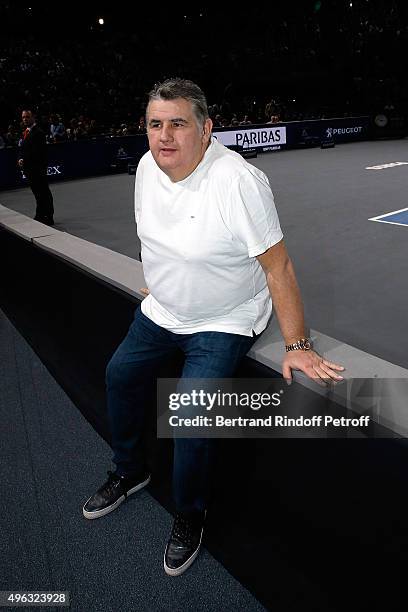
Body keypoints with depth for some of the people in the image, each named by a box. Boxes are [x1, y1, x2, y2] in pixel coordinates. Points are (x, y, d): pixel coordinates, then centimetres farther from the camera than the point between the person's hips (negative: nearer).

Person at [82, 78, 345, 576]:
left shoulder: (237, 180, -27)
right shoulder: (147, 167, -5)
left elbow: (278, 266, -25)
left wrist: (297, 346, -24)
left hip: (223, 323, -7)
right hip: (161, 312, 7)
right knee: (119, 373, 11)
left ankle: (190, 516, 14)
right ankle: (129, 472, 36)